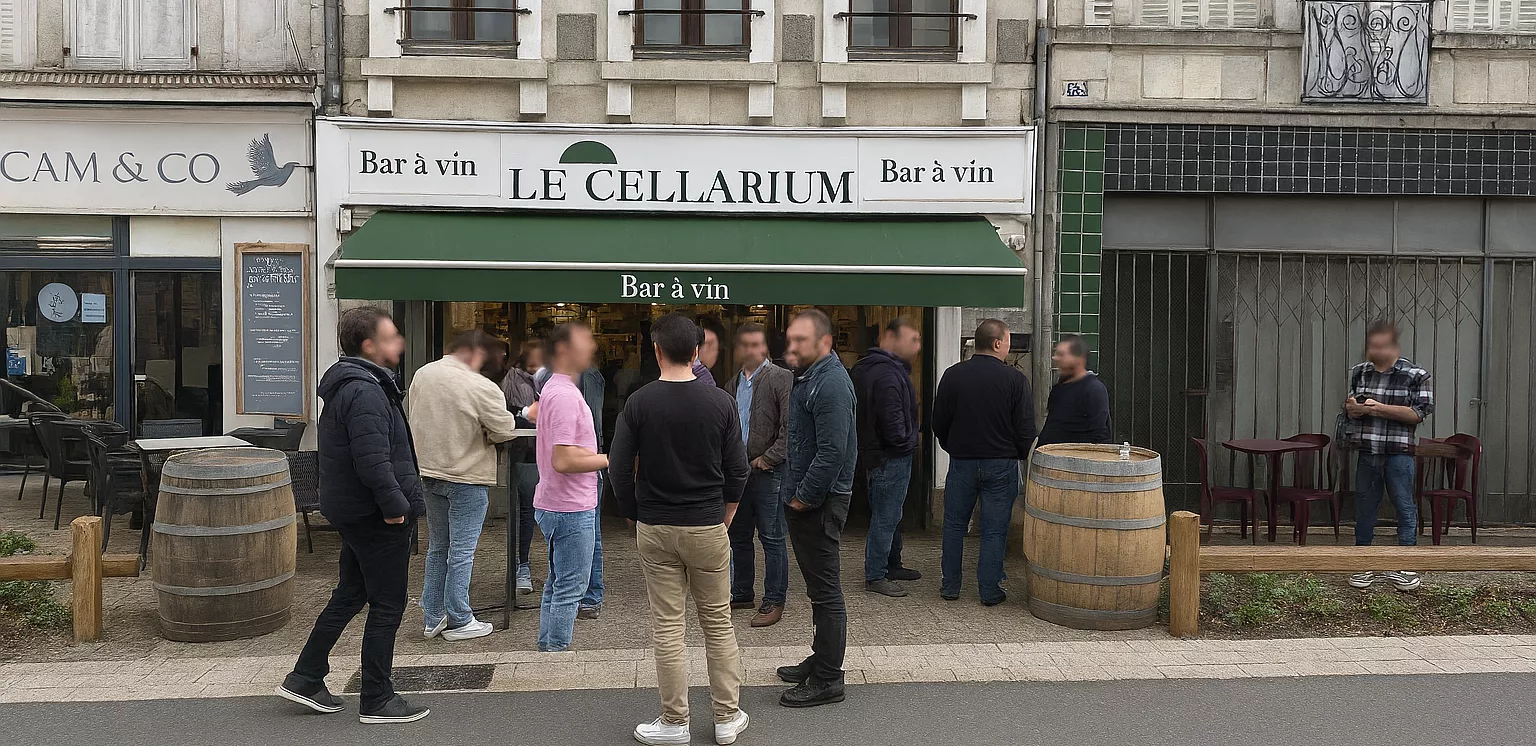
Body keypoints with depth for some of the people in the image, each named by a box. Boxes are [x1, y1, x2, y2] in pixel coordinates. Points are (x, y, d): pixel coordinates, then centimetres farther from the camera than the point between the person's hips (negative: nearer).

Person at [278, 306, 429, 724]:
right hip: (375, 517, -10)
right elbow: (373, 460, -30)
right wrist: (396, 506, -21)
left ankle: (305, 679, 29)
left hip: (352, 512, 10)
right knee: (387, 606, 1)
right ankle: (376, 702, 10)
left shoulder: (346, 385, 13)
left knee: (349, 595, 21)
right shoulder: (365, 392, -21)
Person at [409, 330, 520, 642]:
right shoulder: (481, 387, -20)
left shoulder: (422, 375, 0)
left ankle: (432, 618, 25)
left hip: (430, 472, 7)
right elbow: (505, 431, -15)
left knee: (437, 547, 18)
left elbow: (413, 418, 12)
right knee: (461, 552, 3)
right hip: (466, 478, -7)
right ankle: (458, 621, 12)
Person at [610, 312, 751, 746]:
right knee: (718, 623, 11)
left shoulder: (639, 403, -9)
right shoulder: (720, 402, -6)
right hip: (708, 529, 1)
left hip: (655, 530, -1)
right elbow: (737, 471, -2)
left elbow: (620, 470, -6)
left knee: (667, 627, 6)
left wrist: (634, 517, 10)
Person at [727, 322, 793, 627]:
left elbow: (790, 427, -16)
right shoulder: (734, 384, 14)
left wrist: (767, 458, -15)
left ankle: (774, 602, 8)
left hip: (767, 470, -7)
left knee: (772, 539, -1)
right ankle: (742, 595, 28)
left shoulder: (781, 378, -9)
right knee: (739, 536, 15)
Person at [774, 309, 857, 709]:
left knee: (825, 590, -3)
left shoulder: (831, 383, -19)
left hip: (819, 503, -10)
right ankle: (821, 659, 30)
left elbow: (832, 452, -25)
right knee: (818, 586, 18)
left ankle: (827, 680, 5)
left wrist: (804, 497, -17)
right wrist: (792, 489, 16)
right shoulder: (807, 378, 14)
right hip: (803, 498, 10)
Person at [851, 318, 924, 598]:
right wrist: (905, 442, -12)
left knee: (891, 514, 21)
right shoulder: (887, 374, -22)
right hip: (890, 457, -11)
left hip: (876, 452, 11)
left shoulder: (865, 368, 12)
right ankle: (875, 577, 4)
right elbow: (891, 418, -30)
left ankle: (892, 565, 34)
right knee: (885, 516, -3)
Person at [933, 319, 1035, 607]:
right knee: (994, 530, 6)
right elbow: (1026, 429, -7)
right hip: (1001, 464, -2)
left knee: (954, 525, 14)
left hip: (961, 462, 2)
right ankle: (990, 591, 11)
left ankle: (950, 586, 19)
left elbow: (939, 423, 4)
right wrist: (1023, 456, 11)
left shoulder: (953, 375, -3)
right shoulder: (1015, 379, -9)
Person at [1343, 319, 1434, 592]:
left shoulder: (1415, 375, -4)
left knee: (1405, 506, 1)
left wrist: (1379, 408, -17)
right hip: (1366, 451, 4)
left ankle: (1406, 564, 11)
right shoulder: (1359, 372, 9)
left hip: (1399, 452, -4)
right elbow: (1350, 408, 17)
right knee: (1364, 506, 9)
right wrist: (1354, 408, -8)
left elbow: (1418, 414, -9)